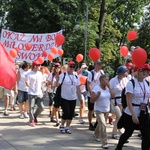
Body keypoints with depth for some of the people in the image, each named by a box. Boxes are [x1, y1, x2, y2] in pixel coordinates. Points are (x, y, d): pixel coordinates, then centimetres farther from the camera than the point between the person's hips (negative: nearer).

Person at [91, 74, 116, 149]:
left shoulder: (108, 88, 3)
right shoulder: (96, 88, -14)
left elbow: (113, 95, -8)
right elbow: (91, 100, -16)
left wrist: (109, 87, -11)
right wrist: (97, 95, -32)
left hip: (107, 110, 6)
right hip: (99, 110, -6)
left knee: (101, 124, 22)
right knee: (103, 125, -17)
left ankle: (96, 135, 49)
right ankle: (104, 143, -14)